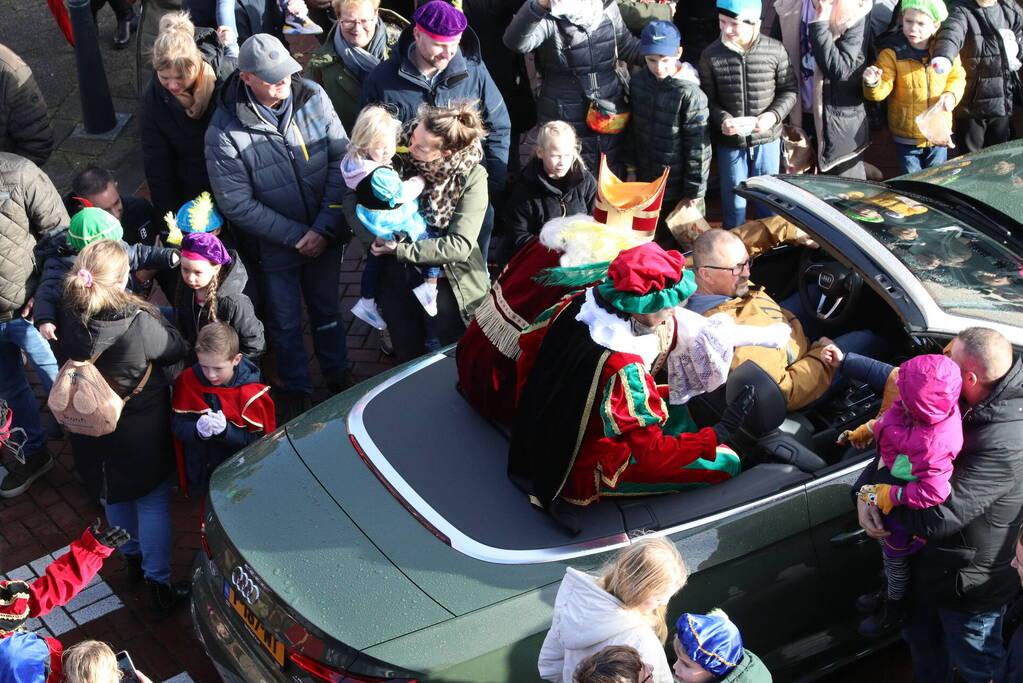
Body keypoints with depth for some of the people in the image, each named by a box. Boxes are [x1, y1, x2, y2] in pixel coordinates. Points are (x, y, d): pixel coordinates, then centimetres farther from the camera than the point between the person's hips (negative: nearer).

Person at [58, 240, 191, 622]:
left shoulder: (69, 318, -19)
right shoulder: (138, 323, -32)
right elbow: (176, 351, -14)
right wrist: (160, 320, 2)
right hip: (142, 428, -5)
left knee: (114, 495, 27)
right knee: (153, 501, 12)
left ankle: (132, 556, 49)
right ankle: (158, 584, 17)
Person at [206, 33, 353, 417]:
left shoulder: (313, 98, -15)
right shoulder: (224, 132, -23)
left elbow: (341, 161, -10)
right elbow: (237, 204, -18)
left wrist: (325, 227, -16)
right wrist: (296, 235, -19)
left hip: (325, 236, 2)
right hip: (275, 248, -2)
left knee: (326, 308, 24)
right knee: (286, 322, 18)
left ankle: (336, 371, 49)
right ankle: (296, 386, 43)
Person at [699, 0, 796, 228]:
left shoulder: (775, 51, -10)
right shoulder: (711, 55, -9)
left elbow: (789, 90, 0)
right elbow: (708, 99, -3)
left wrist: (774, 115, -17)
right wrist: (722, 120, -21)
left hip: (767, 139, 0)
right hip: (729, 141, 0)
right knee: (733, 199, 13)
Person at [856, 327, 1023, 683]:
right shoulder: (963, 404, -9)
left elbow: (938, 517, -36)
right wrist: (866, 490, -16)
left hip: (969, 585, -8)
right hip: (931, 562, 8)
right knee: (924, 644, 30)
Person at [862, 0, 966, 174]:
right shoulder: (892, 54, -13)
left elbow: (957, 77, 9)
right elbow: (881, 91, -18)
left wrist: (951, 95, -10)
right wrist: (873, 84, -40)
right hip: (906, 138, -2)